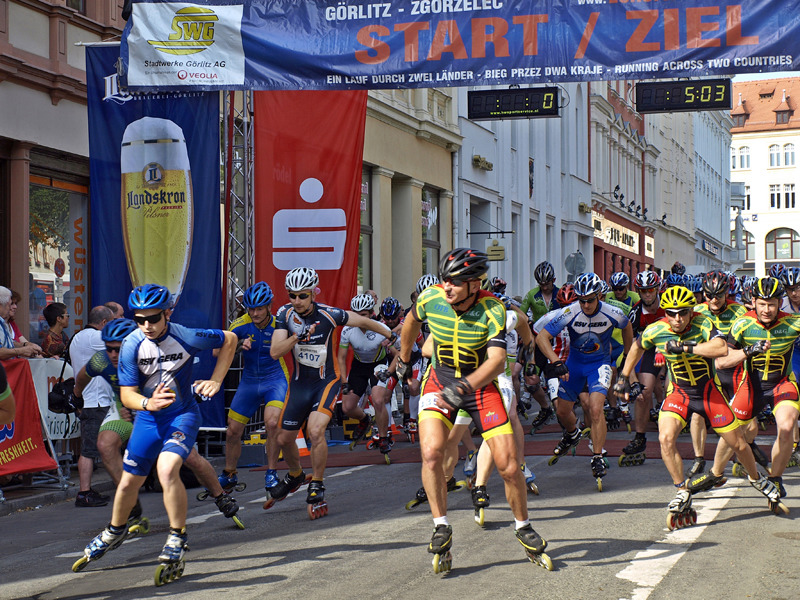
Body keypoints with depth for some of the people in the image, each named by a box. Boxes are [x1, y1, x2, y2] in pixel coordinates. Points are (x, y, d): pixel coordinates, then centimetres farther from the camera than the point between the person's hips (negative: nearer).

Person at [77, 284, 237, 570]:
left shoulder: (186, 337, -22)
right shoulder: (132, 345, -17)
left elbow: (230, 339, -4)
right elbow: (127, 394, -14)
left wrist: (215, 381, -10)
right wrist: (147, 403, -37)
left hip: (182, 414, -3)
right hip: (148, 418, 3)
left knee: (167, 469, -28)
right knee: (129, 481, 12)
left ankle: (177, 537, -9)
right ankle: (115, 531, 42)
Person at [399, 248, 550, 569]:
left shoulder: (492, 310, -24)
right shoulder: (430, 299, -17)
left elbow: (497, 361, -33)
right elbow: (412, 322, 7)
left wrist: (463, 387, -48)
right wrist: (404, 359, 22)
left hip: (481, 386, -1)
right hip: (440, 382, 1)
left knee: (508, 465, -6)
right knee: (431, 451, -23)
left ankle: (523, 527, 19)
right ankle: (441, 527, -7)